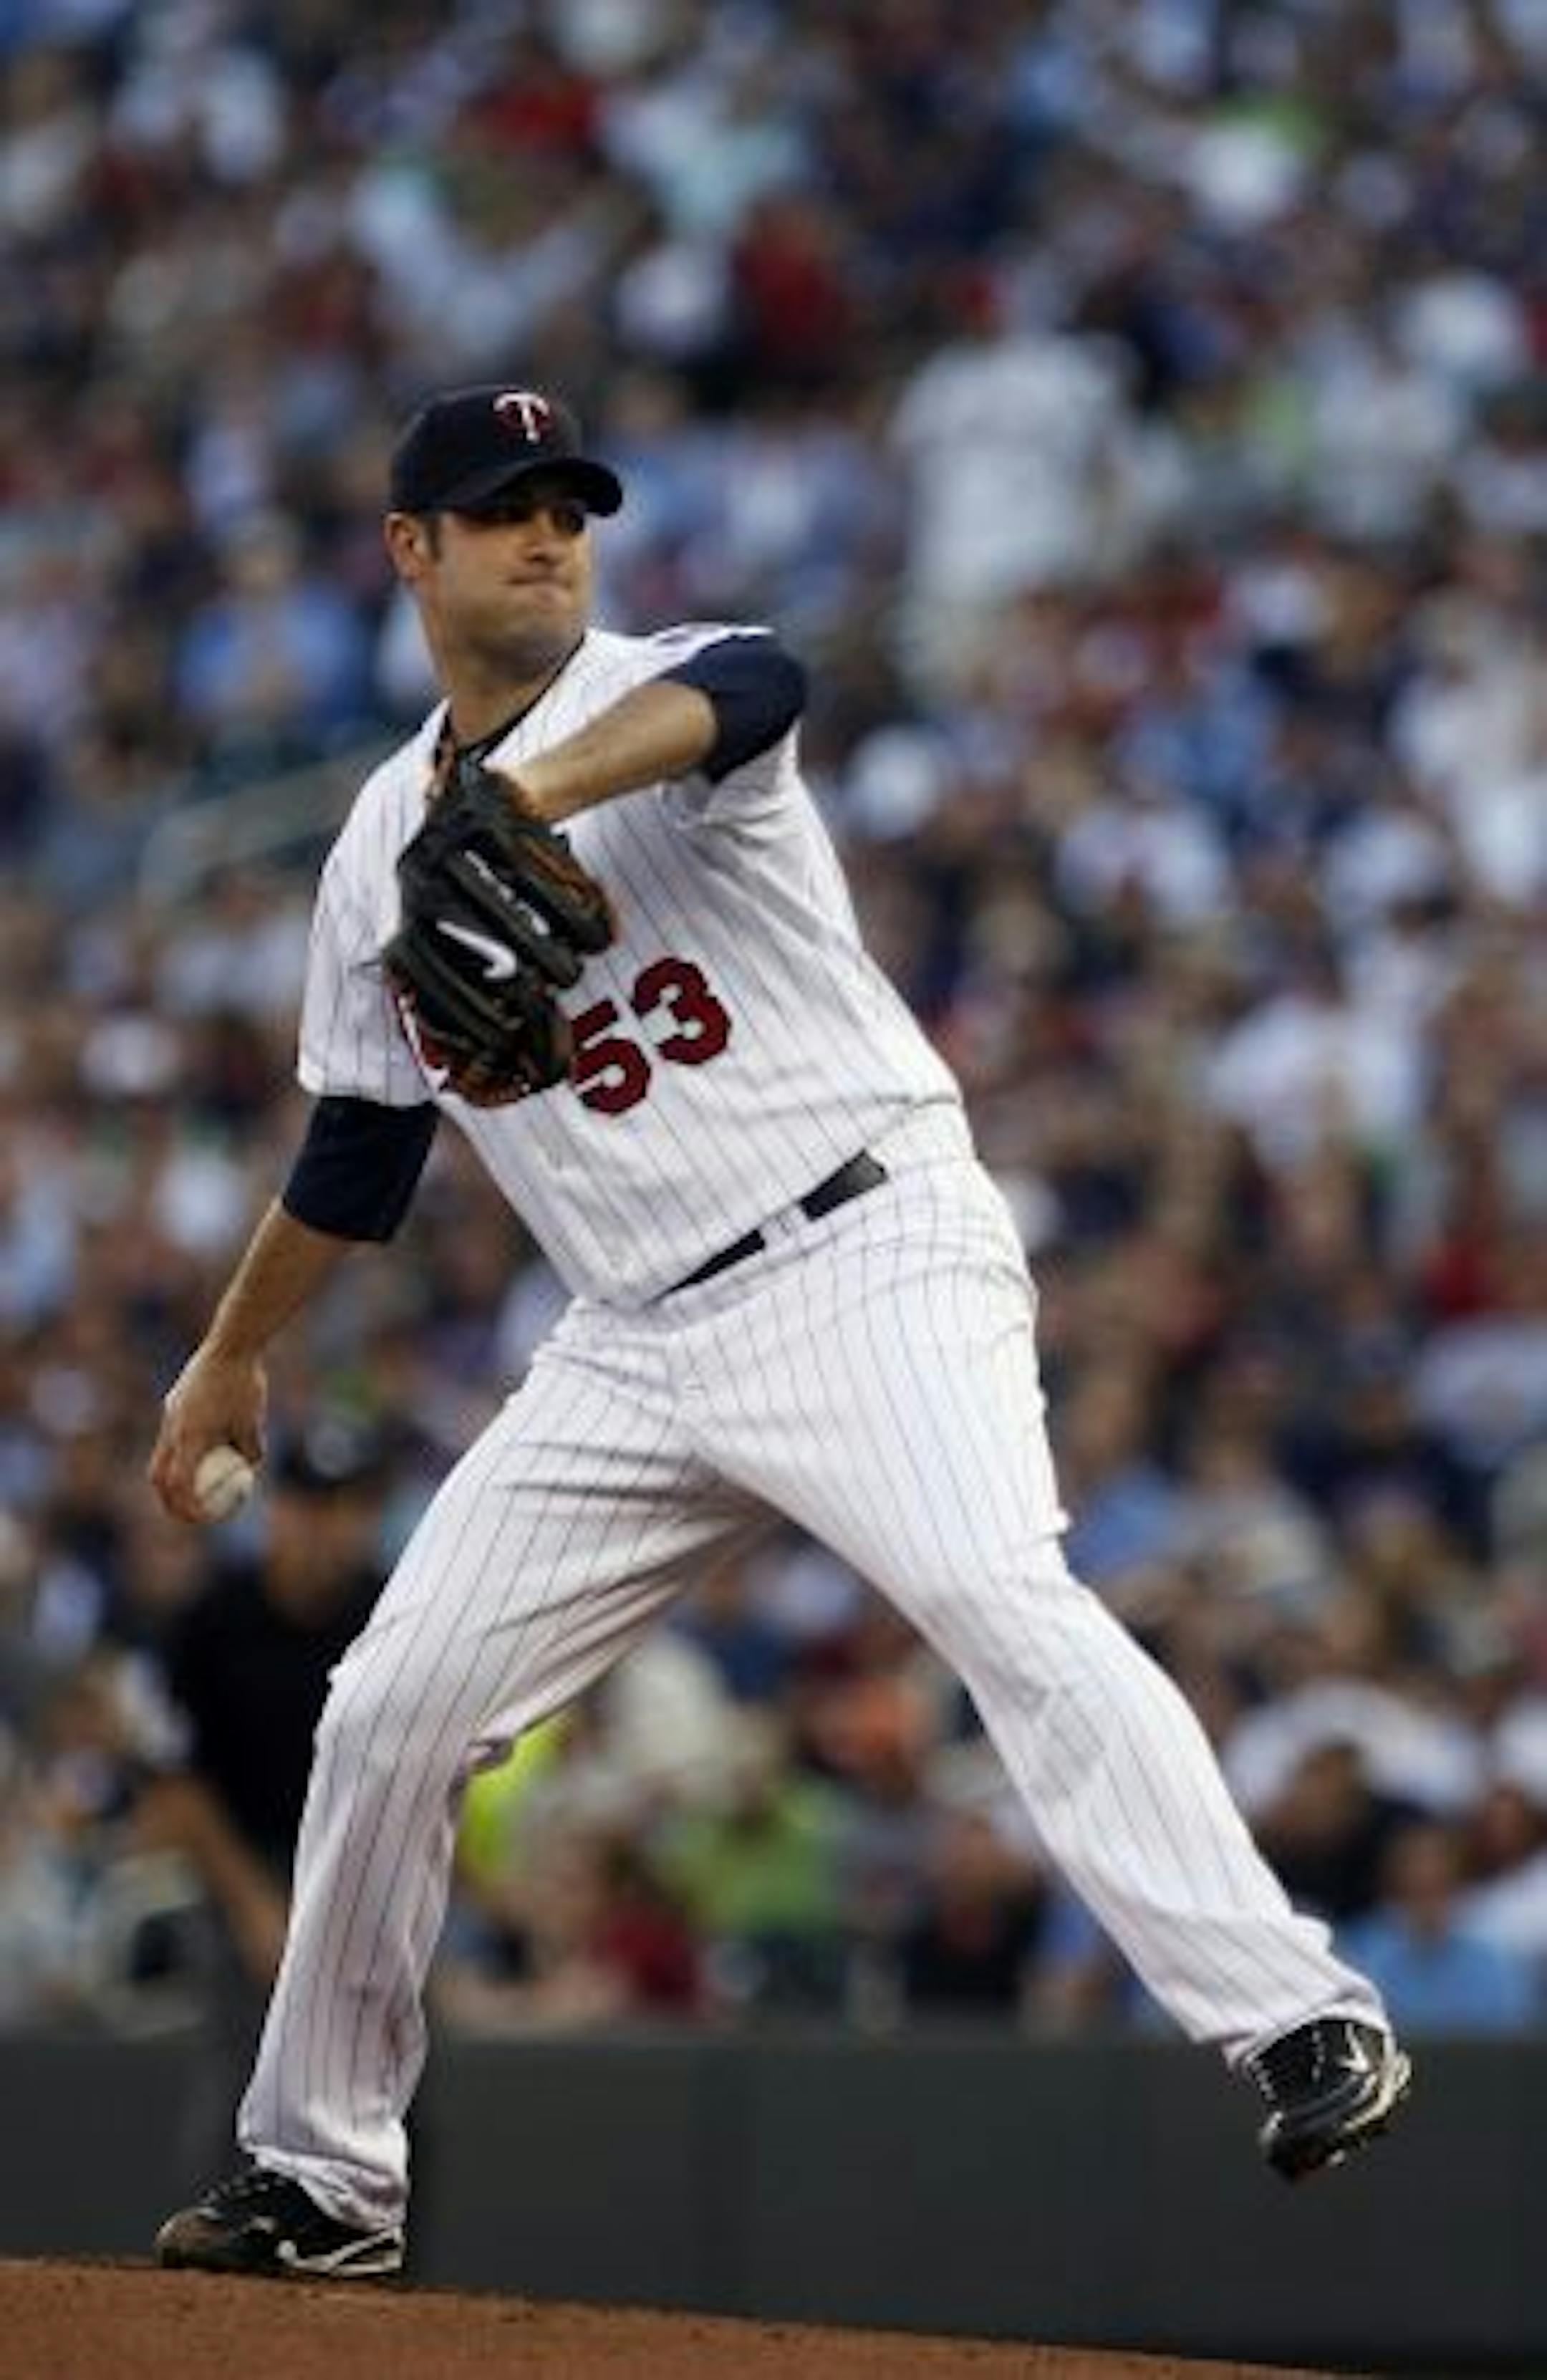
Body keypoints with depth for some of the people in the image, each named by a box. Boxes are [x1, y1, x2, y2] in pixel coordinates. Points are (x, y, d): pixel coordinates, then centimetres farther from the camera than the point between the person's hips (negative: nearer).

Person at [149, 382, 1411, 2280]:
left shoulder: (659, 689, -4)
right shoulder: (379, 848, 14)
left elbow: (748, 689, -32)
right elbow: (360, 1146, 28)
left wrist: (525, 796, -50)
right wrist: (233, 1355, 34)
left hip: (867, 1254, -6)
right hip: (637, 1343, 7)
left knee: (1006, 1605, -29)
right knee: (390, 1714, 4)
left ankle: (1302, 2028, -35)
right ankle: (322, 2178, 20)